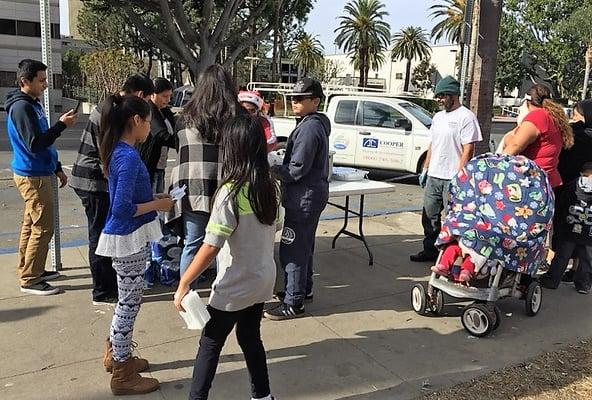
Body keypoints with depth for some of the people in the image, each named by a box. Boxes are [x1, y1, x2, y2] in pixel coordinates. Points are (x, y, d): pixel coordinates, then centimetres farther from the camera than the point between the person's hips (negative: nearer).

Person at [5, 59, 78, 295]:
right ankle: (29, 280, 1)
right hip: (32, 176, -10)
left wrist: (57, 168, 22)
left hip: (37, 173, 10)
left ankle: (29, 271, 28)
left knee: (31, 224, 16)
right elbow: (35, 144, -25)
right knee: (42, 228, -7)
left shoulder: (33, 104, 14)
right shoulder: (21, 107, -18)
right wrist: (61, 125, -22)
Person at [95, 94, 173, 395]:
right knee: (129, 303, 4)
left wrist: (152, 197, 9)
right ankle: (122, 375, 19)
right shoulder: (129, 157, -23)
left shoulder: (118, 151, 6)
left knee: (128, 300, 23)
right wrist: (158, 205, -15)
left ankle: (115, 354, 40)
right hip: (129, 239, -10)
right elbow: (122, 209, -27)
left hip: (127, 237, 10)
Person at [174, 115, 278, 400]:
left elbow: (210, 248, -23)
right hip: (263, 280, 7)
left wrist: (183, 284, -15)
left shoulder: (230, 193, -23)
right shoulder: (270, 188, -3)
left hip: (235, 286, -6)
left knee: (210, 344, 11)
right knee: (250, 339, 22)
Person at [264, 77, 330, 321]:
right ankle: (303, 289, 35)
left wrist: (271, 169, -9)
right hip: (312, 194, 11)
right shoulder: (315, 124, 12)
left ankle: (293, 303, 5)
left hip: (305, 197, -11)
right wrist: (279, 166, 8)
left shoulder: (310, 128, -20)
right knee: (303, 246, 21)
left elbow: (296, 170, -22)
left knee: (292, 250, -4)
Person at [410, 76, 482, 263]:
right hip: (433, 176, 8)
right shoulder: (438, 117, 15)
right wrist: (425, 168, 17)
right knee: (430, 216, 14)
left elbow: (468, 150, -14)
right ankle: (430, 250, 26)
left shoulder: (466, 117, -10)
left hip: (452, 178, -8)